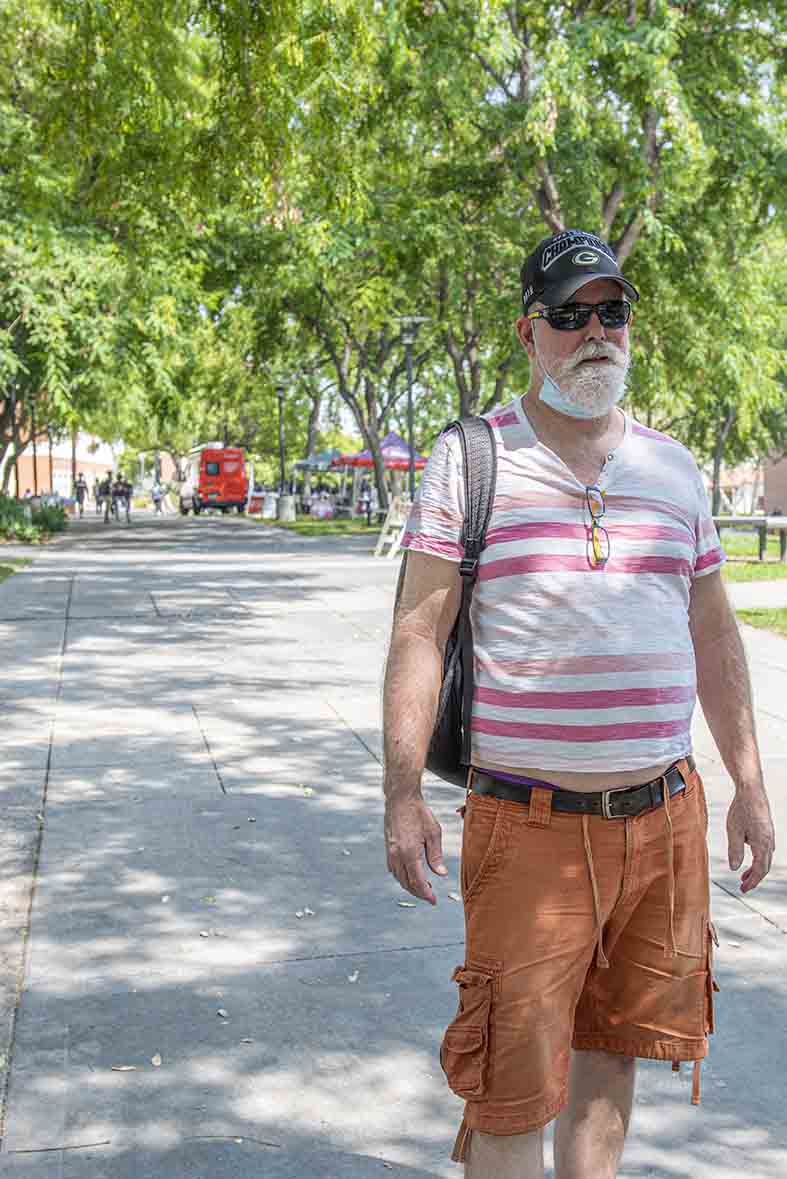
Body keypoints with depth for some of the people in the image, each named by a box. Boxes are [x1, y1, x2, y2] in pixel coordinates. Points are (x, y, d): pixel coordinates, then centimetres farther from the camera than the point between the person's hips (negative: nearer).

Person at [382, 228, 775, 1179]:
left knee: (612, 1049, 17)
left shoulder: (673, 469, 11)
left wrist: (750, 783, 15)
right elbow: (419, 633, -5)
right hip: (529, 824, -4)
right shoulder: (468, 460, -2)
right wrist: (403, 796, -10)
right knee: (513, 1084, 1)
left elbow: (712, 633, 16)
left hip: (666, 818, 5)